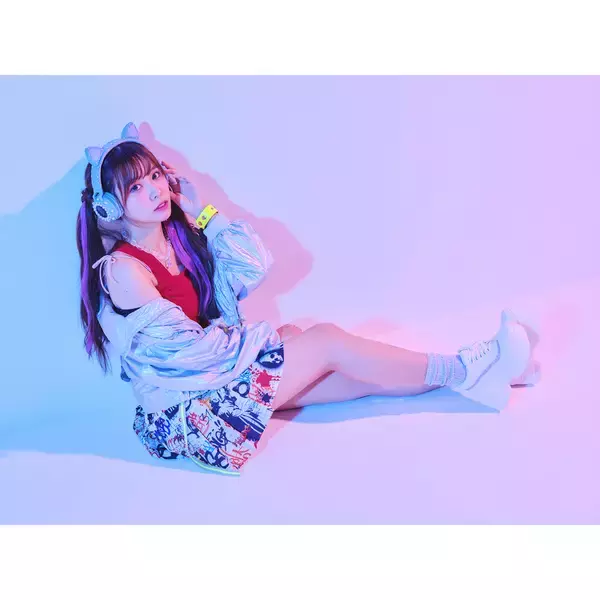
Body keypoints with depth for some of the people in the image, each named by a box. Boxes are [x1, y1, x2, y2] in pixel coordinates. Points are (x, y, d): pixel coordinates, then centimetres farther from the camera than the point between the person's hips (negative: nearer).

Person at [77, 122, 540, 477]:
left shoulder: (182, 235, 4)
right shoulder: (122, 268, -18)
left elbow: (258, 265, 0)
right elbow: (182, 347, -21)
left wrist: (202, 211, -2)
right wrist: (262, 338, -12)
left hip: (222, 368, 8)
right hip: (183, 407, -7)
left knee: (361, 375, -3)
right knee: (326, 341, -14)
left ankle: (476, 375, 4)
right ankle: (461, 370, -1)